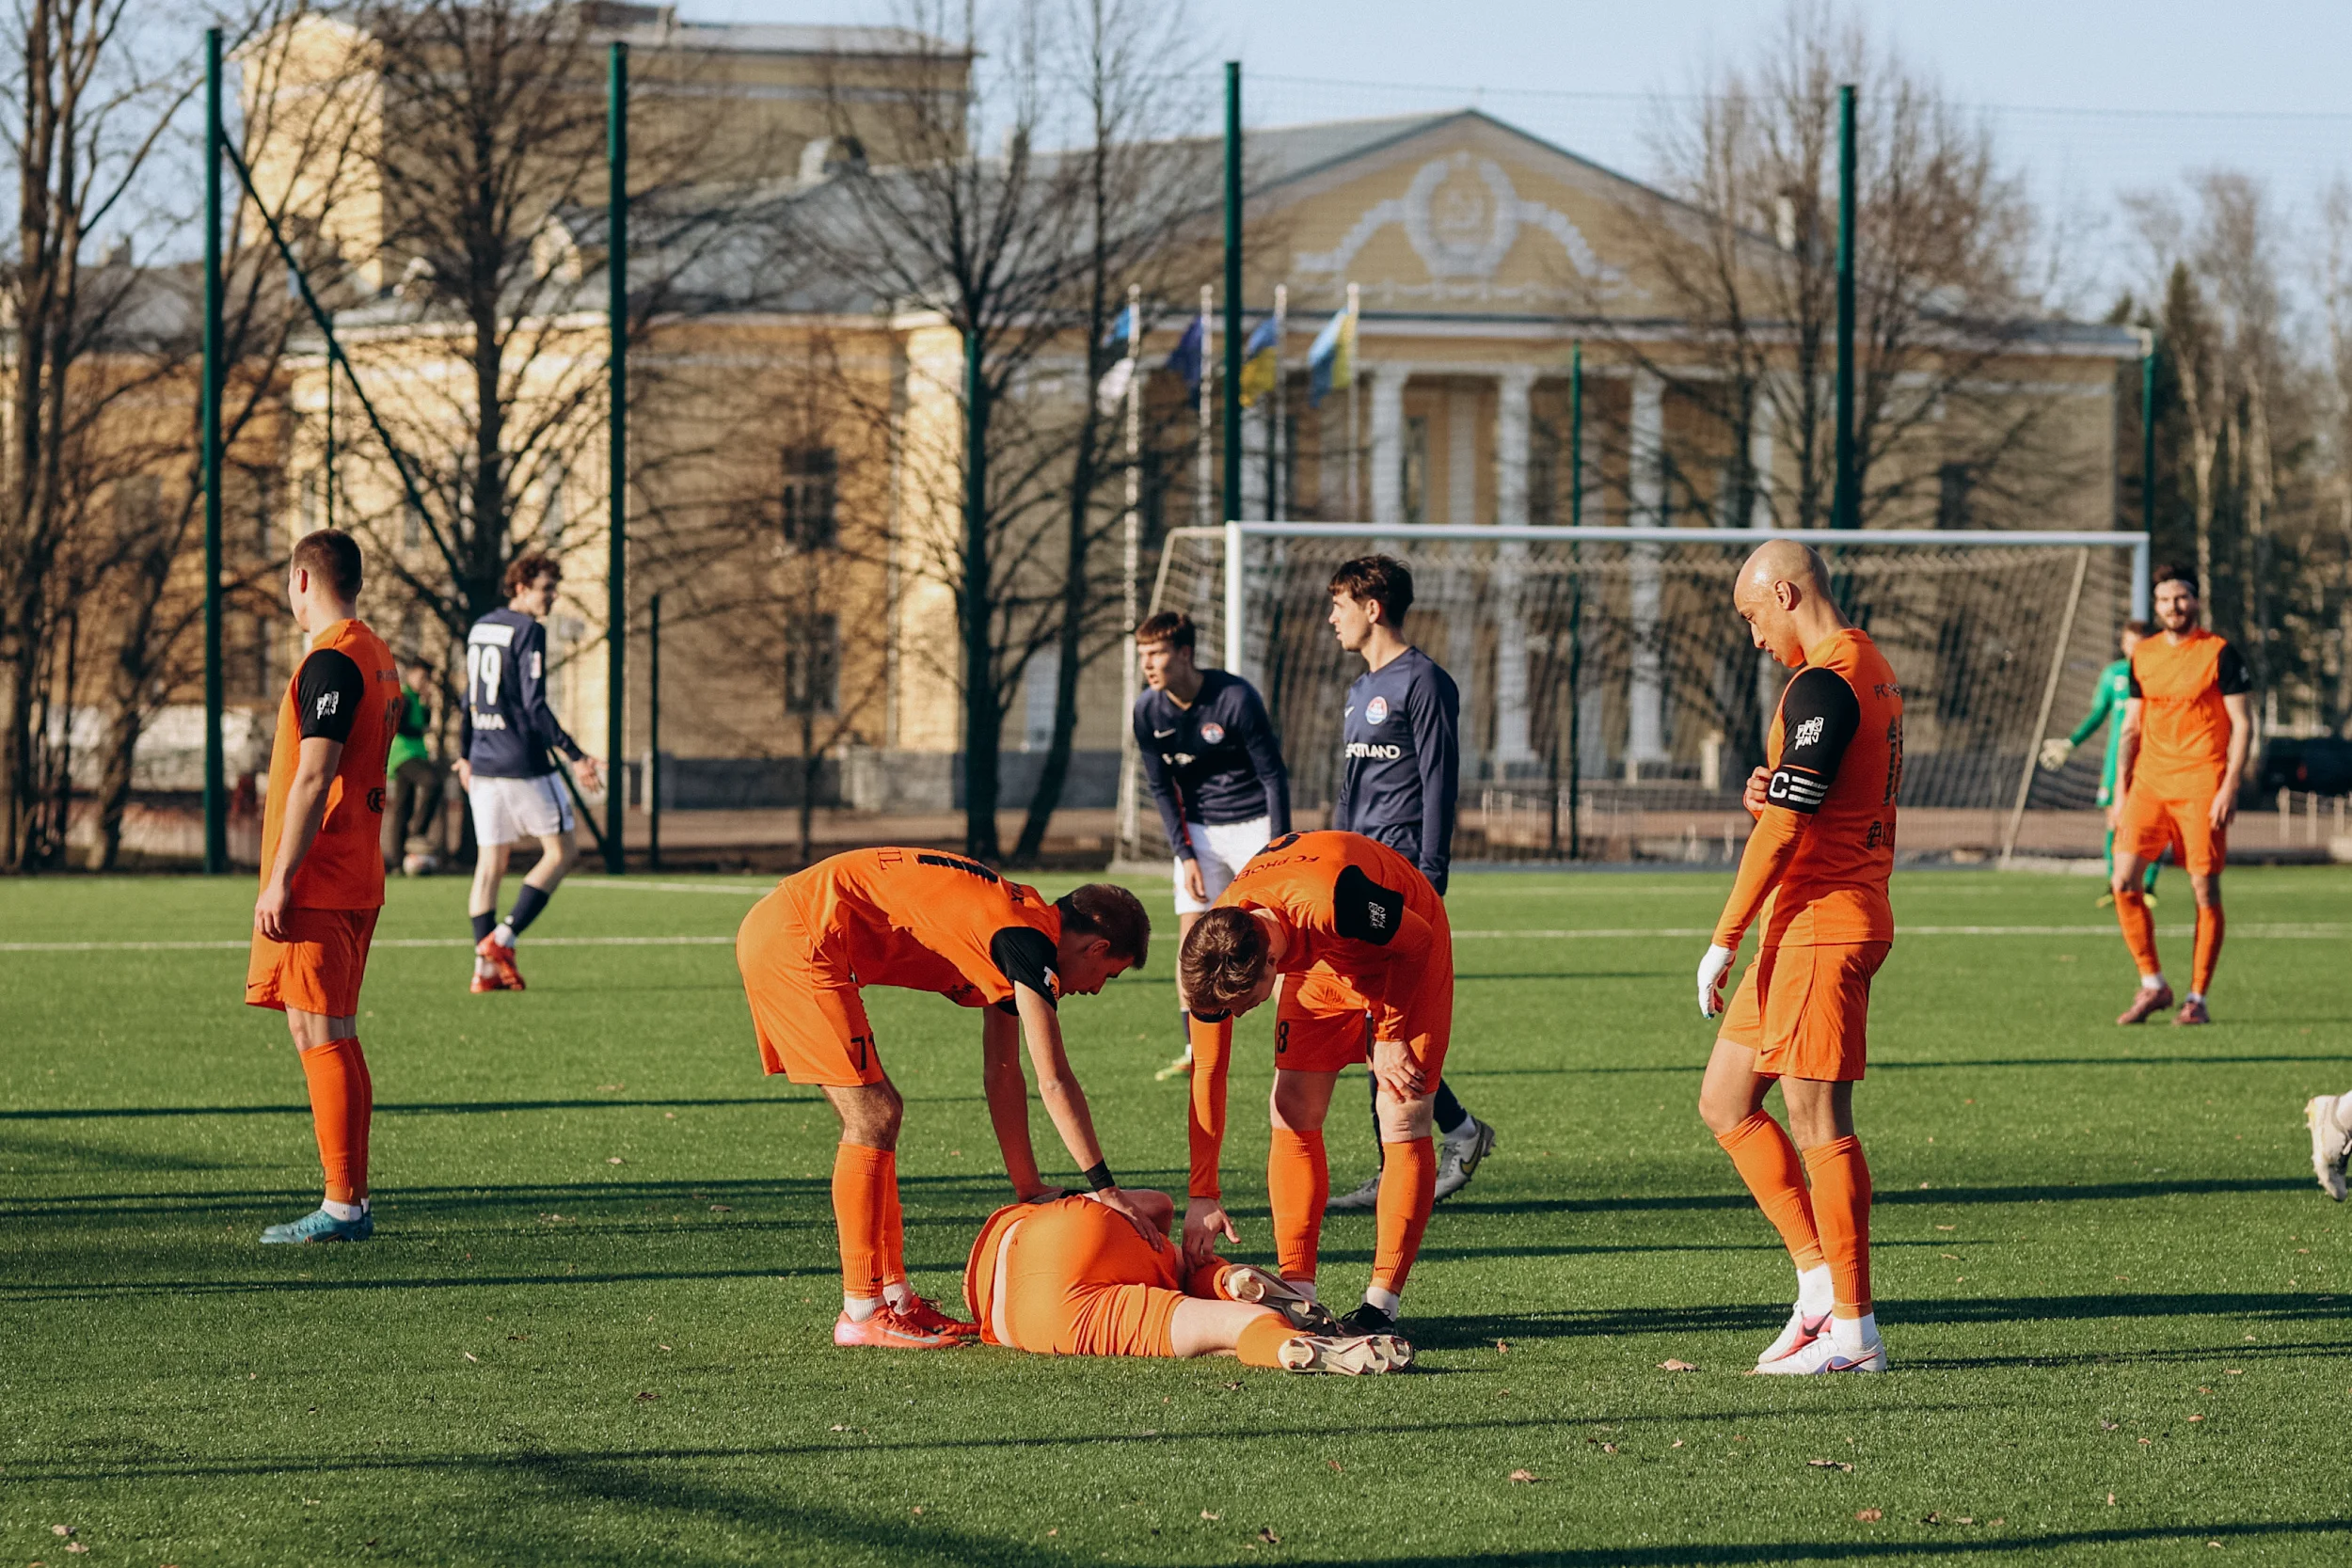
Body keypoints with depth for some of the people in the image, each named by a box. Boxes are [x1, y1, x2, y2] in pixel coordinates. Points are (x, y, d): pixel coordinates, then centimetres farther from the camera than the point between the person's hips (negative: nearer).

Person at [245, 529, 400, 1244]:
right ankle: (351, 1201, 15)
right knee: (336, 1038, 13)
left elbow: (314, 775, -20)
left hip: (316, 886, -9)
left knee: (319, 1037, -8)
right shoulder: (377, 659, 15)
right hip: (358, 882, 9)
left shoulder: (330, 662, -14)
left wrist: (280, 879, -19)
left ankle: (341, 1206, -9)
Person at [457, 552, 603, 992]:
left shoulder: (480, 628, 13)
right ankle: (502, 938, -6)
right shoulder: (528, 632, -12)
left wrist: (466, 756, 30)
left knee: (491, 860, 9)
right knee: (560, 853, 4)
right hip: (524, 765, -8)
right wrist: (576, 756, -18)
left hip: (484, 763, 8)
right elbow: (534, 706, -18)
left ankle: (486, 967, 4)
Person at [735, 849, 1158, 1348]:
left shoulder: (1012, 923, 18)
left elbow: (1002, 1076, 23)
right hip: (797, 939, -10)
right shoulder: (1030, 938, -11)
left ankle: (893, 1296, 17)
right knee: (873, 1118, -8)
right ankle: (861, 1313, -5)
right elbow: (1055, 1082, -13)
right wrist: (1104, 1187, -8)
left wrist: (1028, 1188, 23)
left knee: (876, 1117, 13)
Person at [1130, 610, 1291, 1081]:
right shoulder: (1147, 710, -8)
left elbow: (1273, 775, -14)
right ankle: (1195, 1054, 4)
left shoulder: (1235, 698, -21)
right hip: (1198, 831, 4)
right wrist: (1186, 855, -6)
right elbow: (1161, 788, 2)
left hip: (1253, 824, -4)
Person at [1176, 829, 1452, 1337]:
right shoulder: (1216, 952, -25)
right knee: (1292, 1116, -6)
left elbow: (1417, 942, -23)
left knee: (1402, 1124, -13)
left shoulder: (1332, 903, -45)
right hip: (1322, 963, 5)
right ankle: (1298, 1295, -1)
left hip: (1403, 955, -5)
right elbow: (1207, 1073, -14)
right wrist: (1203, 1195, -13)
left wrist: (1388, 1037, -17)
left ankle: (1382, 1304, -11)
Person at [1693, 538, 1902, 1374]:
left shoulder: (1823, 684, -17)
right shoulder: (1871, 670, 16)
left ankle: (1853, 1331, -2)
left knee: (1819, 1125, -6)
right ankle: (1821, 1280, 14)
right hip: (1807, 928, 10)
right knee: (1725, 1103, 13)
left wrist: (1724, 941, -15)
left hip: (1820, 924, -10)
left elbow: (1783, 828, -19)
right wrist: (1773, 794, 4)